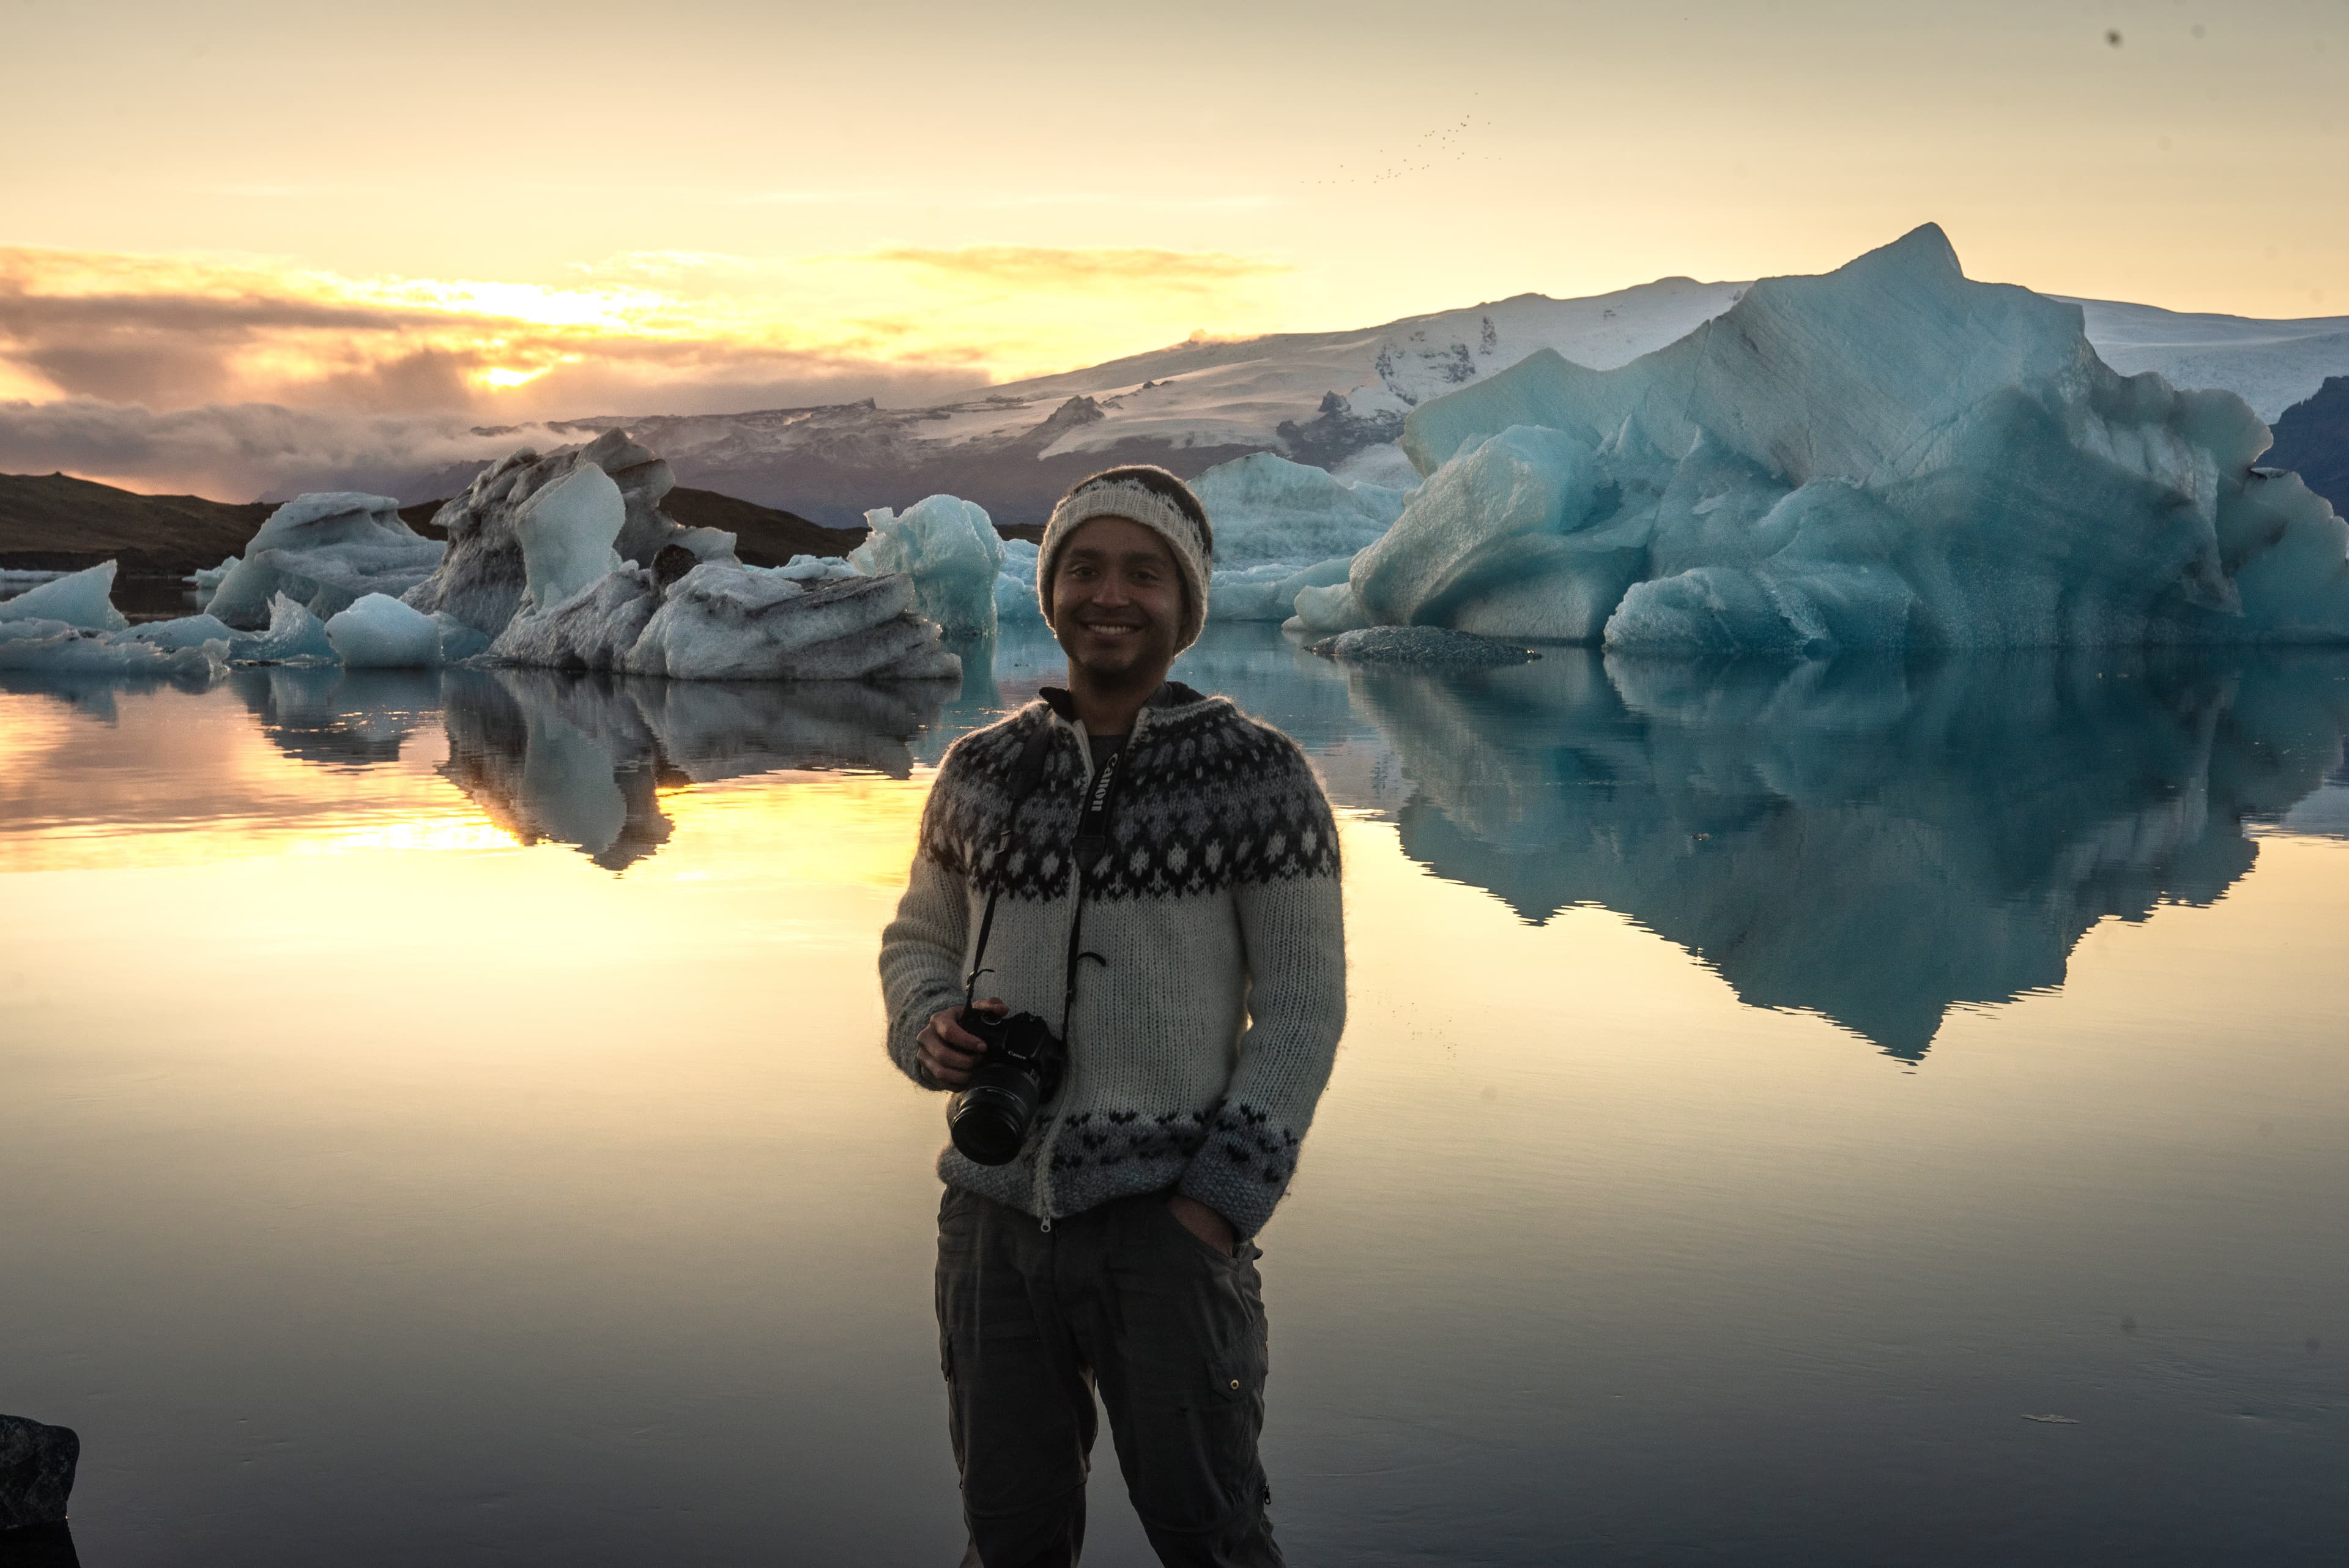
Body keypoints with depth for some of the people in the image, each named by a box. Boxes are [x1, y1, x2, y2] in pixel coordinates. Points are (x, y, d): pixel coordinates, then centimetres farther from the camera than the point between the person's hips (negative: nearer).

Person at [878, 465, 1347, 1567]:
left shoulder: (1258, 772, -4)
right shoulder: (981, 772, 7)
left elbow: (1301, 999, -4)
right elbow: (920, 941, 19)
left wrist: (1223, 1197, -13)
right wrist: (931, 1031, -5)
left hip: (1162, 1219, -4)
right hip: (994, 1214, 4)